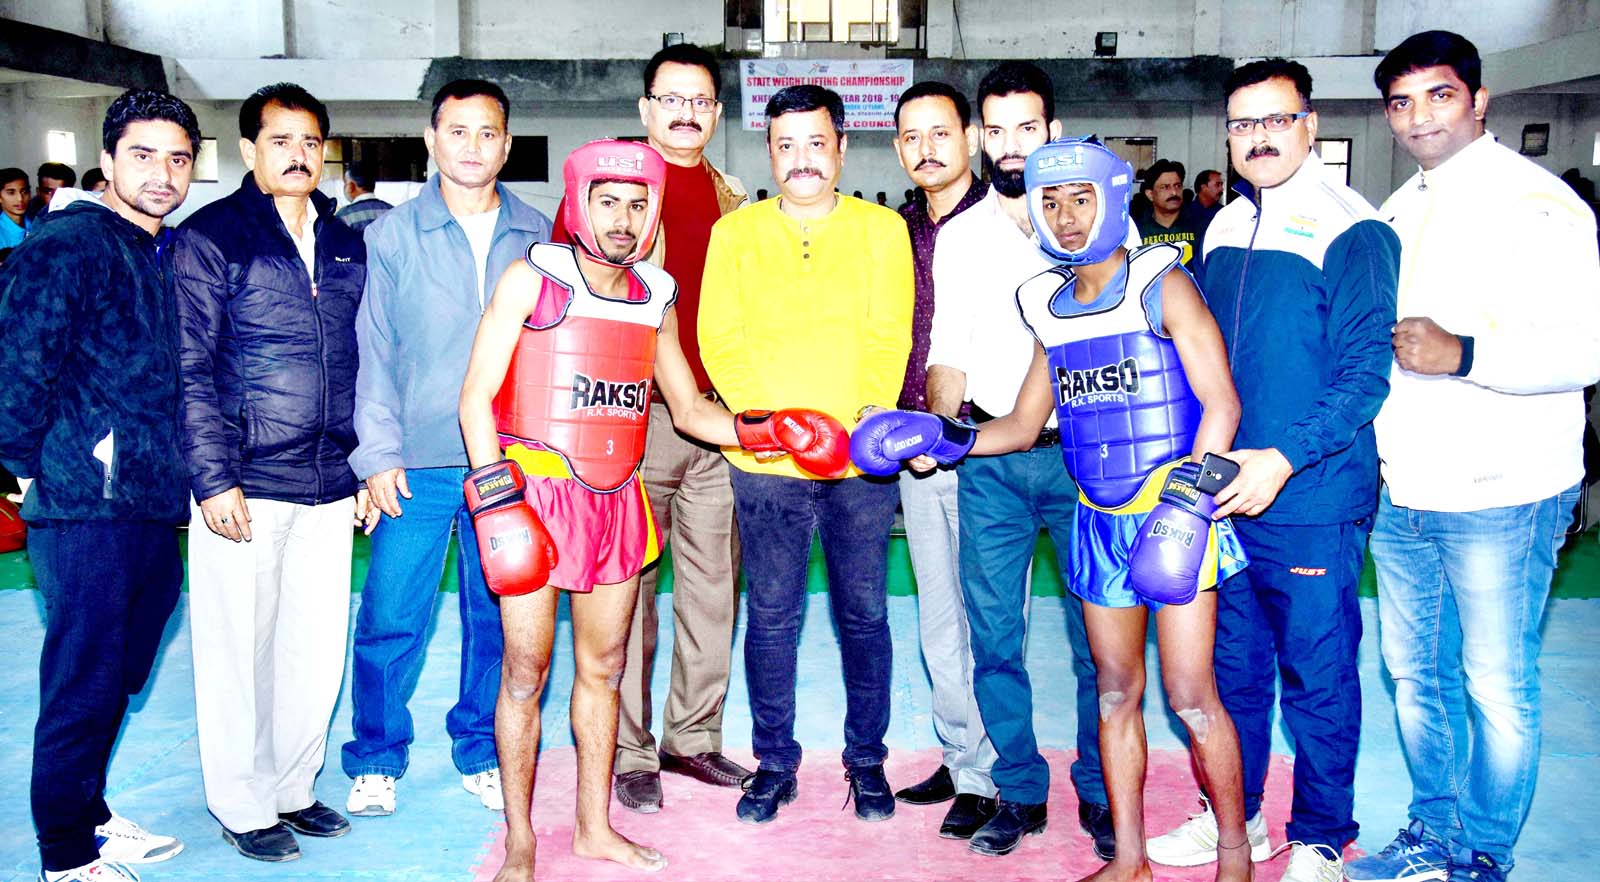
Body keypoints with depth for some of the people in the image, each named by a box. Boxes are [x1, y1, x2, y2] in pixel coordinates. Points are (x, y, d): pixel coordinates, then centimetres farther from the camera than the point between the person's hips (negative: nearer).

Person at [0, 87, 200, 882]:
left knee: (117, 679, 18)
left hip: (152, 510, 8)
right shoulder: (65, 246, -9)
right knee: (83, 687, 2)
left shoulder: (164, 258, 16)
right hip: (86, 509, -8)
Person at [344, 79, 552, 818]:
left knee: (498, 617, 9)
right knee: (390, 618, 2)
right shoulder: (391, 235, 3)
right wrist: (377, 452, -4)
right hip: (417, 464, -1)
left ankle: (480, 754, 27)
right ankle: (376, 760, 22)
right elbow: (371, 350, 3)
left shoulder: (537, 237, 8)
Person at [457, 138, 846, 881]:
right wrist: (496, 493, -16)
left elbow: (689, 410, 18)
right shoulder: (533, 278, -3)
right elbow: (477, 395, -6)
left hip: (617, 499, 5)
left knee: (603, 666, 13)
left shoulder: (655, 297, 11)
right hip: (535, 494, -5)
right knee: (525, 671, 1)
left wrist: (762, 429, 2)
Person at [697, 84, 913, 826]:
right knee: (770, 617, 7)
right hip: (766, 462, 0)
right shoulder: (735, 232, 8)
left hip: (862, 461, 0)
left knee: (864, 614, 8)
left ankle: (866, 760, 25)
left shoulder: (881, 229, 7)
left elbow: (889, 340, 0)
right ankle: (775, 763, 23)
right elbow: (720, 341, 2)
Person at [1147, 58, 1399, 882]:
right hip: (1223, 494, 6)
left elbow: (1365, 371, -15)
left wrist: (1283, 458, -23)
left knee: (1317, 676, 6)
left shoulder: (1352, 231, -10)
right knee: (1233, 666, 16)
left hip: (1311, 504, -6)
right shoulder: (1225, 229, 10)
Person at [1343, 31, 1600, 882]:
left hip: (1500, 495, -7)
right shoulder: (1397, 213, 14)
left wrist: (1463, 354, -31)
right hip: (1402, 492, 7)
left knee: (1496, 686, 5)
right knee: (1414, 671, 16)